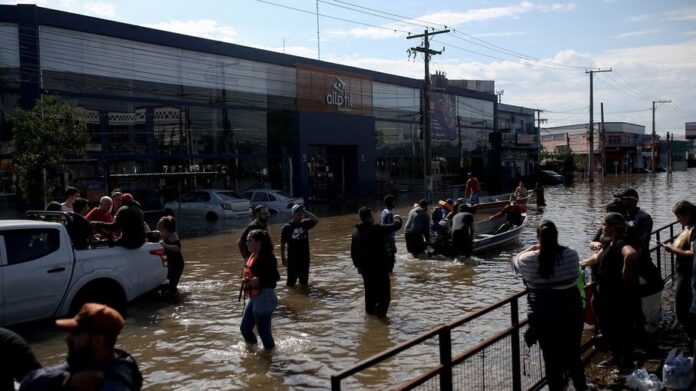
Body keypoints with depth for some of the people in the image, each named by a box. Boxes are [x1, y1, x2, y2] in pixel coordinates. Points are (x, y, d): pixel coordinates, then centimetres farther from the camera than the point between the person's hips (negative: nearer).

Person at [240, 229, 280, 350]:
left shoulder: (267, 258, -19)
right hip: (253, 297, 10)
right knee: (245, 328, 17)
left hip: (264, 297, -10)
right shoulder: (253, 256, 9)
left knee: (263, 331, 2)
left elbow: (275, 277, -24)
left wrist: (259, 280, -32)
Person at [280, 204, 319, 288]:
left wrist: (306, 212, -13)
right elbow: (282, 244, -6)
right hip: (293, 258, -4)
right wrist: (283, 258, -7)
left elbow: (316, 220, -10)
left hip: (305, 257, 4)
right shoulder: (287, 227, -9)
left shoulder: (305, 223, 3)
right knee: (291, 282, 3)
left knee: (304, 281, 15)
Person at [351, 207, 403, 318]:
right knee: (384, 292, 1)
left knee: (370, 291, 22)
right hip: (379, 267, -7)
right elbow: (396, 226, -12)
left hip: (365, 267, 7)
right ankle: (380, 313, -3)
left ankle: (370, 311, 33)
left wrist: (357, 265, 22)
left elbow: (353, 251, 11)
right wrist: (397, 218, 11)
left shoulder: (355, 231, 2)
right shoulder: (376, 229, -20)